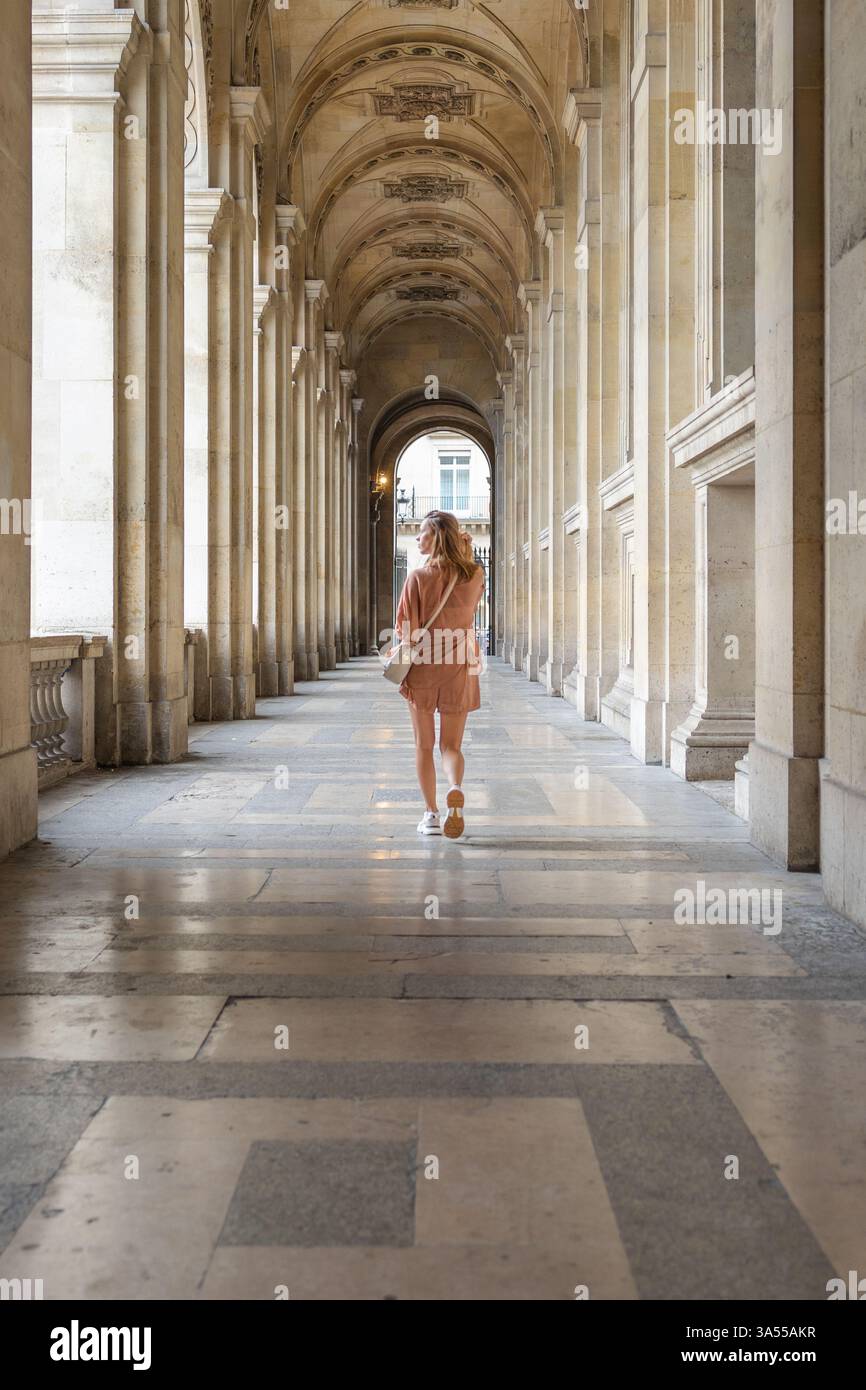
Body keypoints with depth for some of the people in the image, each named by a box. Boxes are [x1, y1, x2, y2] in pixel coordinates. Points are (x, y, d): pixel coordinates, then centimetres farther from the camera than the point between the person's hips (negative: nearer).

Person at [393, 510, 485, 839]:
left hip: (423, 667, -2)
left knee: (424, 745, 12)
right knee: (451, 745, 10)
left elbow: (407, 629, -10)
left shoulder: (418, 578, -10)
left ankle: (431, 814, 11)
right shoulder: (475, 576, -2)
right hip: (459, 669, 2)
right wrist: (464, 553, 11)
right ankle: (456, 788, -20)